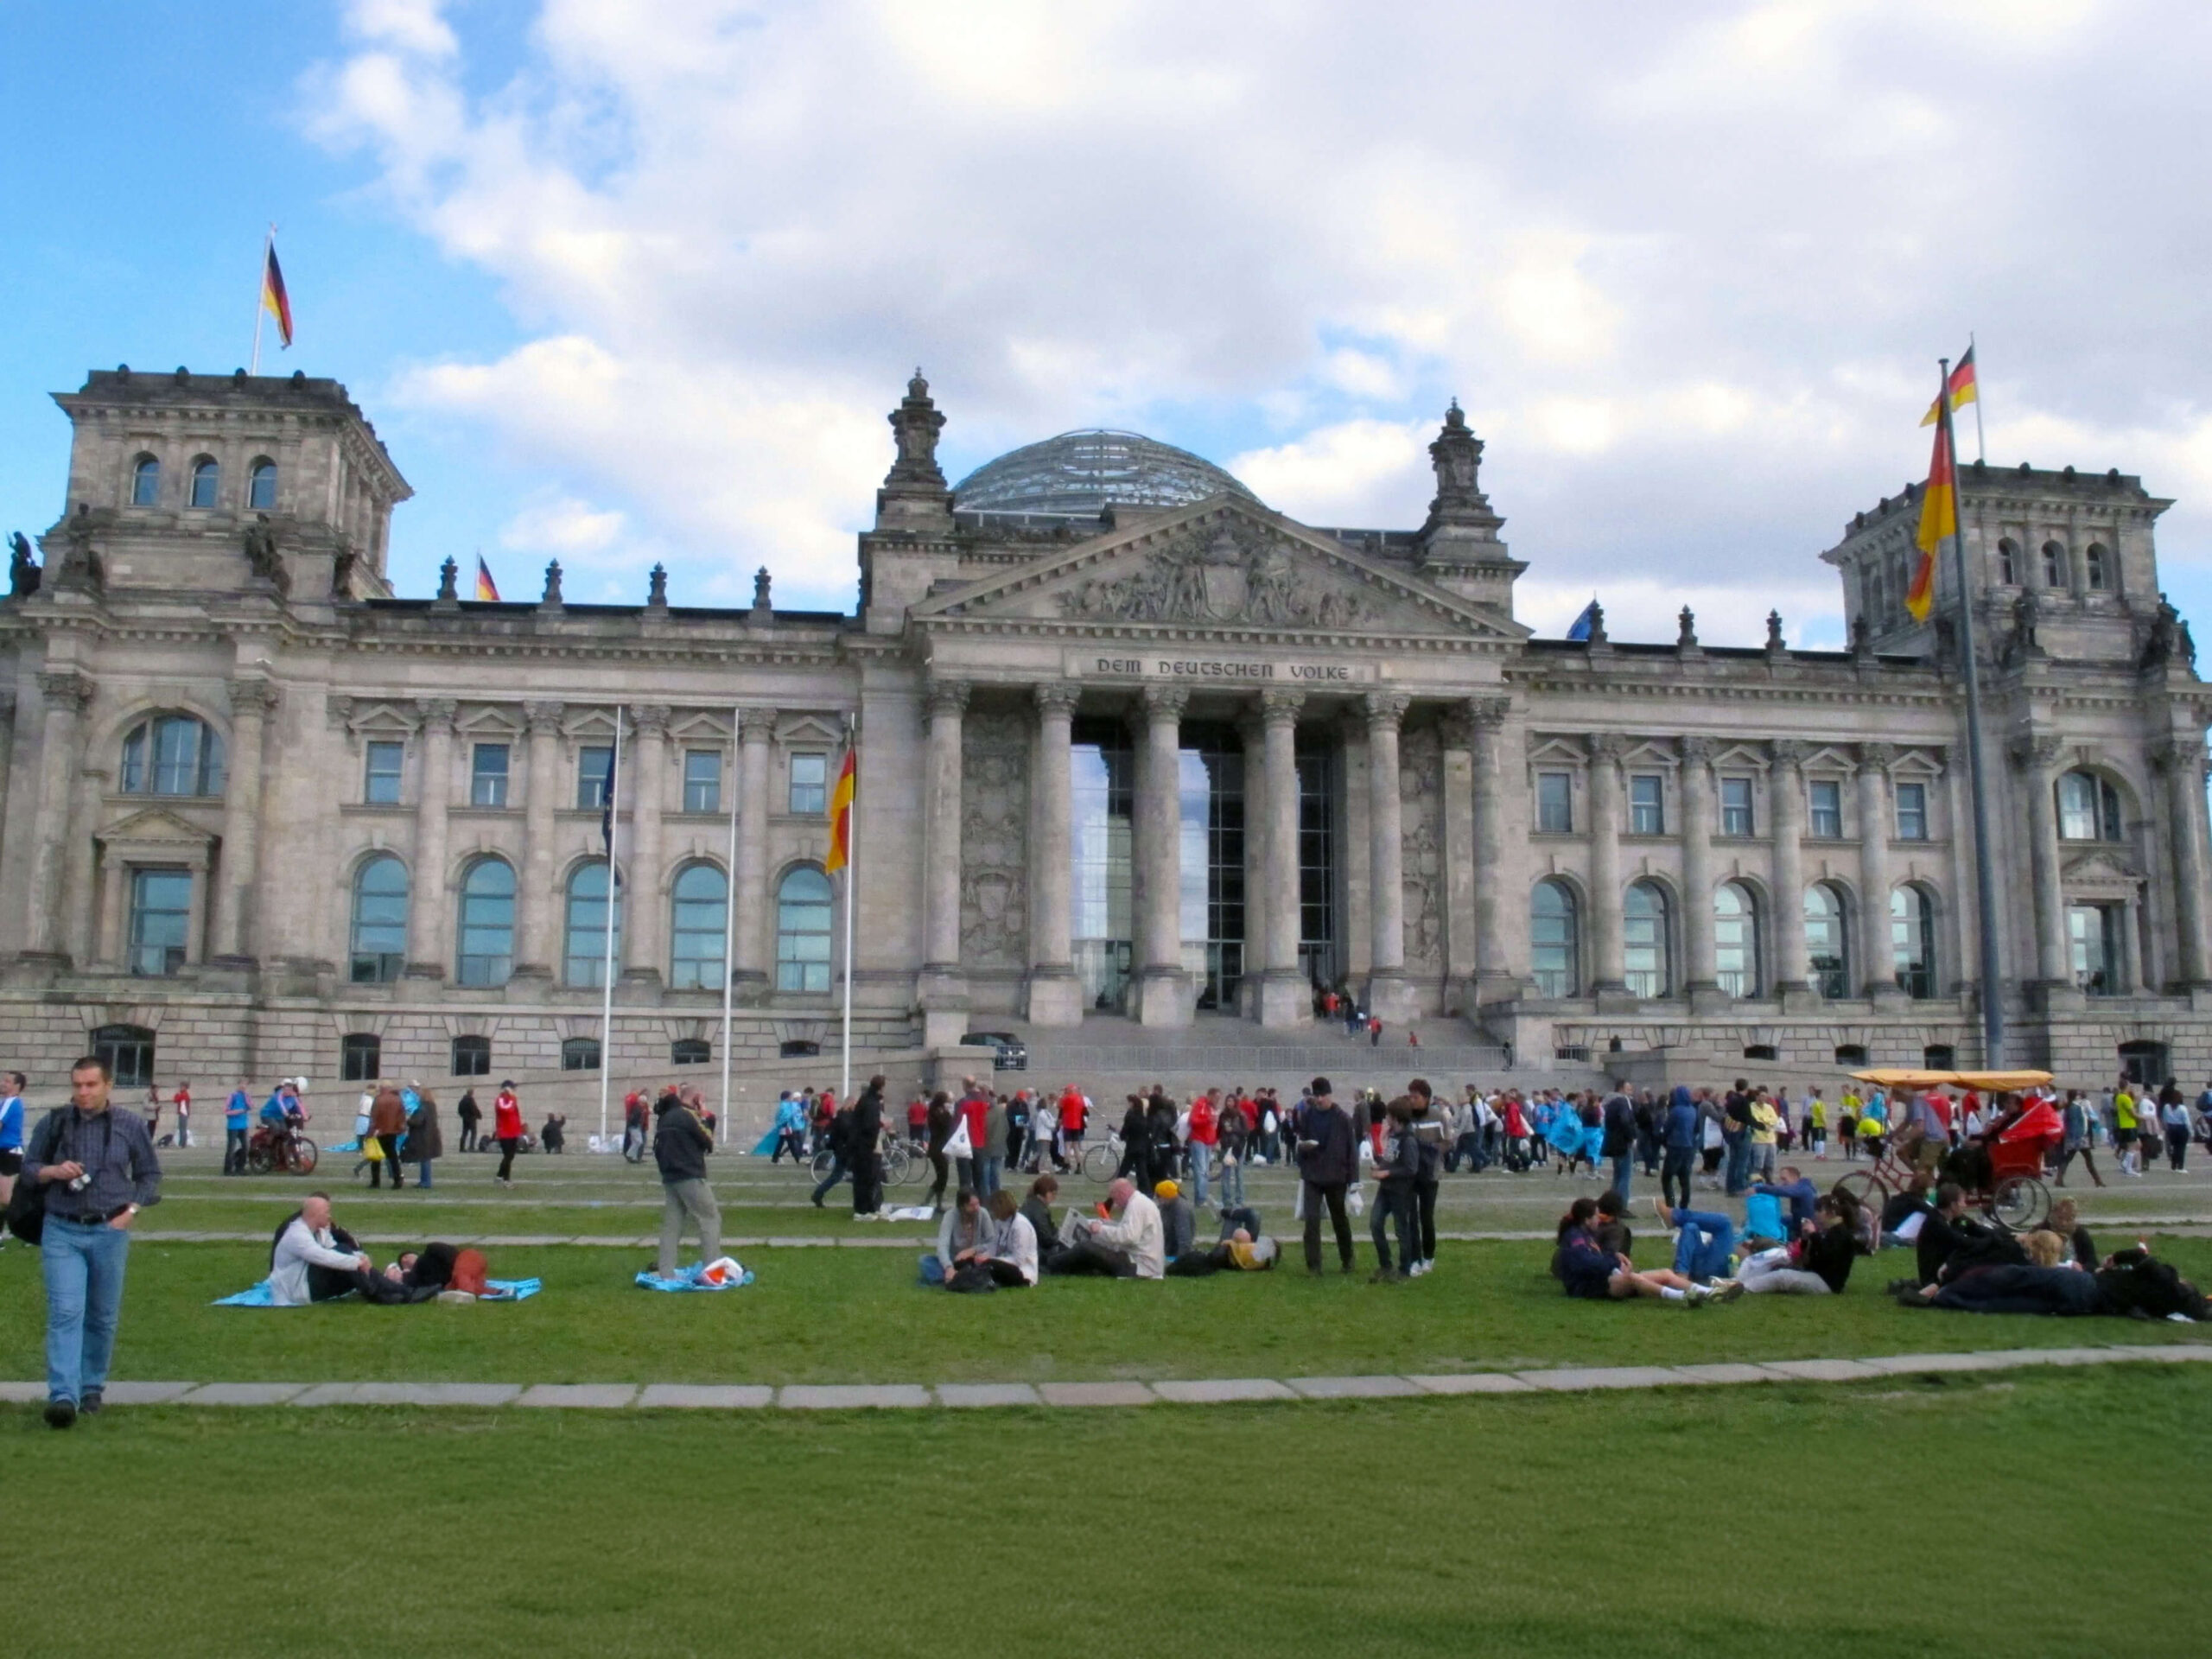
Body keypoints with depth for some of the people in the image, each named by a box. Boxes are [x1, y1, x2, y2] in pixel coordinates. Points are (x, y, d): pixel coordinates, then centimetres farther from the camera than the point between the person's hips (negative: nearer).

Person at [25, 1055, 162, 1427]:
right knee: (65, 1313, -12)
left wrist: (131, 1210, -4)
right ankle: (63, 1396, -16)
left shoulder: (130, 1125, 2)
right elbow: (28, 1166, 11)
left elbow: (150, 1174, 10)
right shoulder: (54, 1122, 2)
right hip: (62, 1232, -1)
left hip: (110, 1233, 1)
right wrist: (53, 1171, -10)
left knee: (103, 1317, 10)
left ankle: (92, 1388, 25)